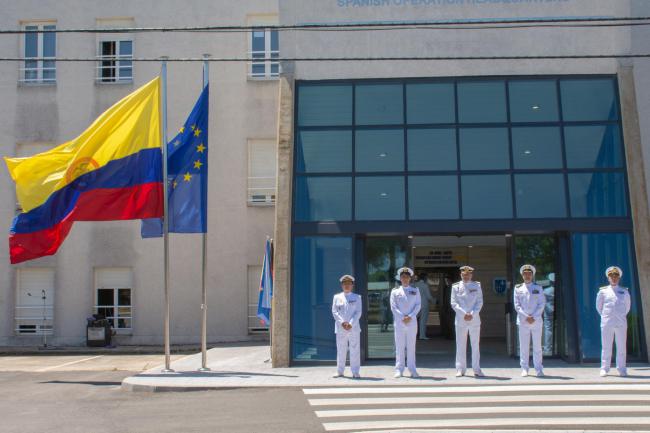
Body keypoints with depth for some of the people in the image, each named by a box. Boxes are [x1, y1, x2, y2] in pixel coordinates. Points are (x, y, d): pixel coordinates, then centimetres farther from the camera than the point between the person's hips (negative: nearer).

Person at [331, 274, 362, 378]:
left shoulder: (357, 298, 10)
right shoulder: (337, 297, 12)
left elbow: (358, 312, 2)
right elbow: (334, 311, 4)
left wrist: (351, 324, -12)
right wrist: (342, 322, -11)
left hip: (354, 328, 0)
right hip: (340, 328, 1)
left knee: (355, 350, -2)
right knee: (341, 350, 3)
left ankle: (355, 372, 2)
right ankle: (340, 371, 11)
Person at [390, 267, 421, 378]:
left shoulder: (415, 290, 11)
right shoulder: (395, 291, 8)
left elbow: (418, 305, 4)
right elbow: (393, 307, 1)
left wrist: (410, 316, -9)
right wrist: (402, 317, -10)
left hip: (412, 322, 1)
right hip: (399, 322, -1)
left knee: (411, 346, 3)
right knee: (399, 346, -1)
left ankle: (412, 370, 6)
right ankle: (399, 370, 2)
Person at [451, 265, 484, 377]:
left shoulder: (477, 285, 10)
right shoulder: (456, 286, 7)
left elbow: (480, 302, 4)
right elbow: (454, 303, 1)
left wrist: (472, 314, -9)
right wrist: (464, 313, -12)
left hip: (474, 319, 1)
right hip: (460, 320, -1)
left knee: (475, 345, 3)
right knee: (460, 345, 0)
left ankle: (476, 369, 9)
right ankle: (460, 369, 7)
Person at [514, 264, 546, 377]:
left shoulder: (538, 288, 9)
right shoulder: (518, 288, 9)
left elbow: (542, 304, 2)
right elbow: (517, 305, 3)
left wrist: (534, 317, -9)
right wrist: (526, 317, -9)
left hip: (536, 321, 0)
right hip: (523, 321, 0)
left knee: (537, 346, 1)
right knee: (524, 346, 0)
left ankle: (539, 370, 6)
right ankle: (524, 369, 5)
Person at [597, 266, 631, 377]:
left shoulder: (624, 292, 9)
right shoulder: (603, 291, 6)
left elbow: (627, 306, 21)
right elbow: (598, 306, 15)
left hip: (621, 323, 1)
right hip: (607, 323, -1)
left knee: (621, 347, 2)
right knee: (606, 347, 1)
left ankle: (622, 369, 8)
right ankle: (604, 369, 5)